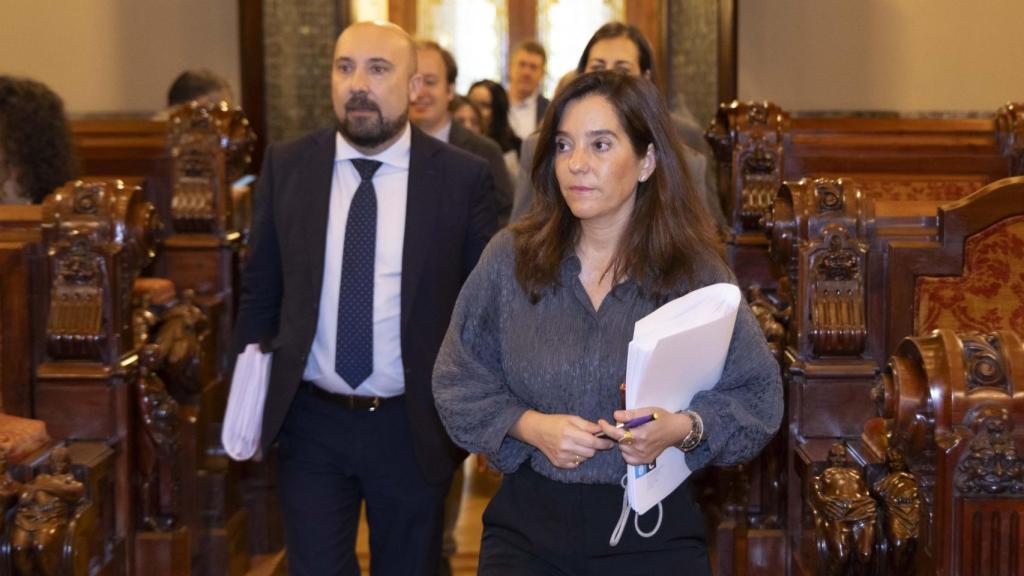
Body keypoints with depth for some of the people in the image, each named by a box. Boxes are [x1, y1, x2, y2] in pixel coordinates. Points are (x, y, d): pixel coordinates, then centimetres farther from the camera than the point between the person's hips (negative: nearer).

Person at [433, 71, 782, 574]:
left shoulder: (695, 272, -5)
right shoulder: (510, 258, -2)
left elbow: (758, 398, -1)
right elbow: (457, 381, 4)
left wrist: (683, 429, -19)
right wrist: (529, 426, -12)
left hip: (655, 530, 0)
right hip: (528, 523, 1)